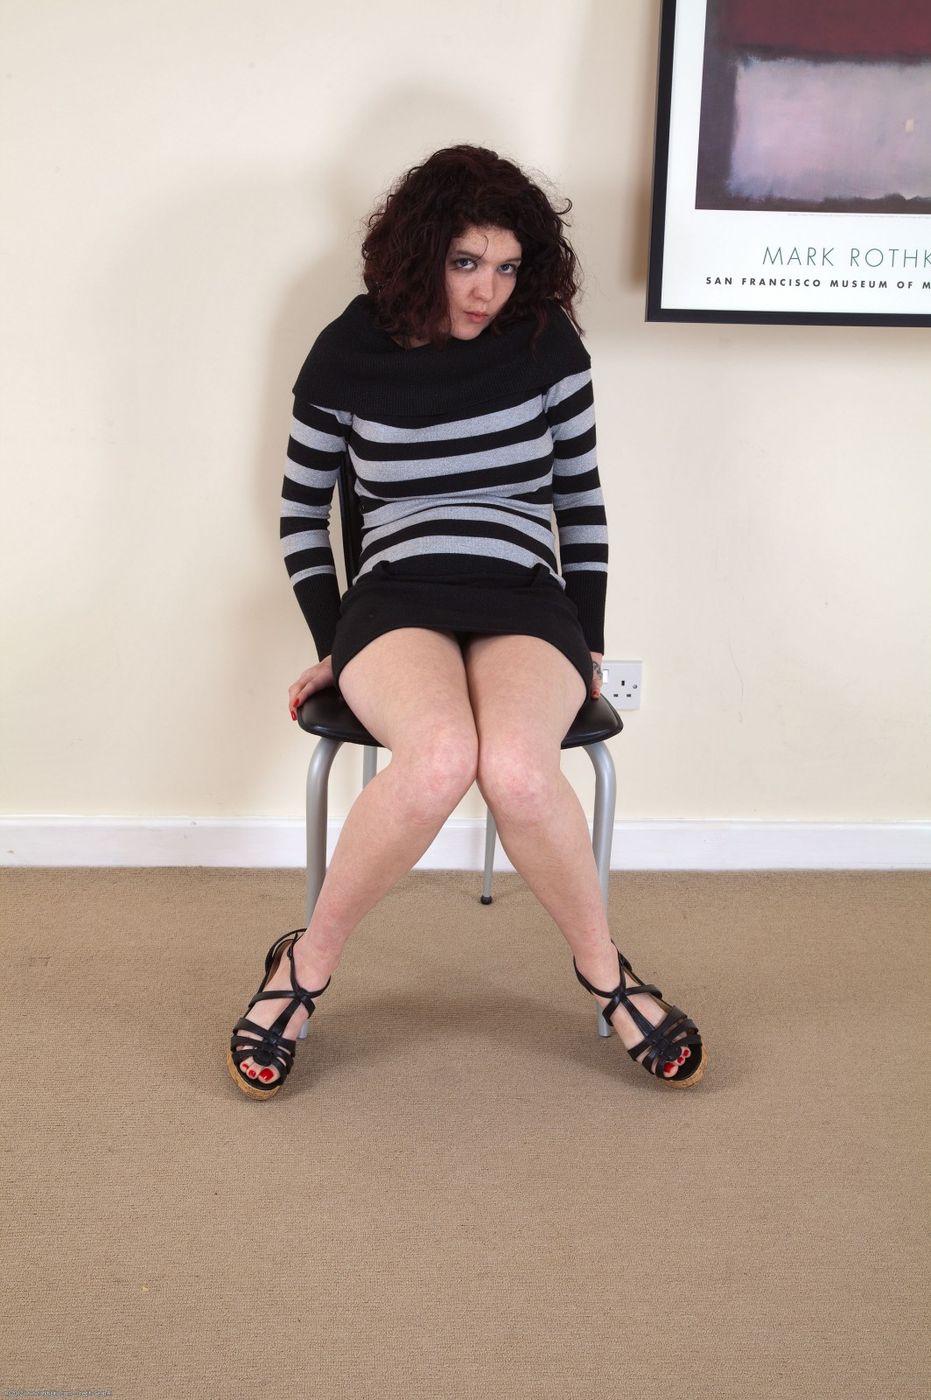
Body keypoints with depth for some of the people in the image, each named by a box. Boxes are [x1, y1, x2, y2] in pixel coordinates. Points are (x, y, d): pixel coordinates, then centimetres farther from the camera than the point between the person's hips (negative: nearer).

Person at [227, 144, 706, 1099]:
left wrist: (588, 642, 9)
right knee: (439, 756, -37)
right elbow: (301, 512, 14)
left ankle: (602, 967, -6)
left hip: (524, 599, 1)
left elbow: (581, 501, 14)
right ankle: (309, 963, -12)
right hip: (395, 597, -1)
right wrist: (331, 643, 6)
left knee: (516, 767, -35)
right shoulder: (348, 354, 5)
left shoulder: (547, 346, 7)